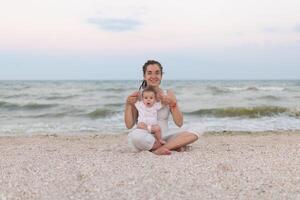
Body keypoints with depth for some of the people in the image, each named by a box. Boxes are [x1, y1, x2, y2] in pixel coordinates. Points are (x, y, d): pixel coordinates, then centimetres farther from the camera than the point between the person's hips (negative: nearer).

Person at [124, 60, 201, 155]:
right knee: (135, 135, -37)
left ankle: (158, 149, -21)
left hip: (164, 136, 3)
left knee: (194, 134, -18)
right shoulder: (138, 96, -2)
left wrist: (172, 104, -15)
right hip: (146, 138, -2)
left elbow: (179, 123, -1)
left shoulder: (168, 94, 4)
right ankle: (174, 146, -18)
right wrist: (128, 104, -16)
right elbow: (129, 125, -4)